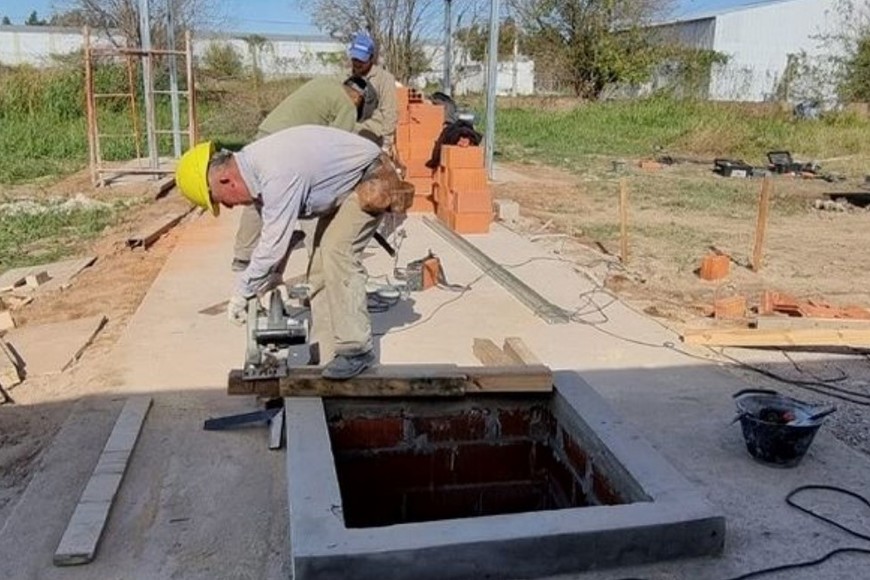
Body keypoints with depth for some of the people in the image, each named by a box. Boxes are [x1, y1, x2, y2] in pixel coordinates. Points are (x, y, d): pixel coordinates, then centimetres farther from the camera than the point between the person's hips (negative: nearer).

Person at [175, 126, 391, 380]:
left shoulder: (277, 175, -35)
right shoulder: (254, 166, -4)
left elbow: (273, 247, -30)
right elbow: (273, 234, 4)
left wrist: (241, 294, -18)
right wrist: (266, 286, 2)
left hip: (369, 178, -10)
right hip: (343, 185, 10)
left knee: (337, 253, -20)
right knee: (321, 262, 6)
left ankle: (355, 350, -11)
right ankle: (325, 352, 11)